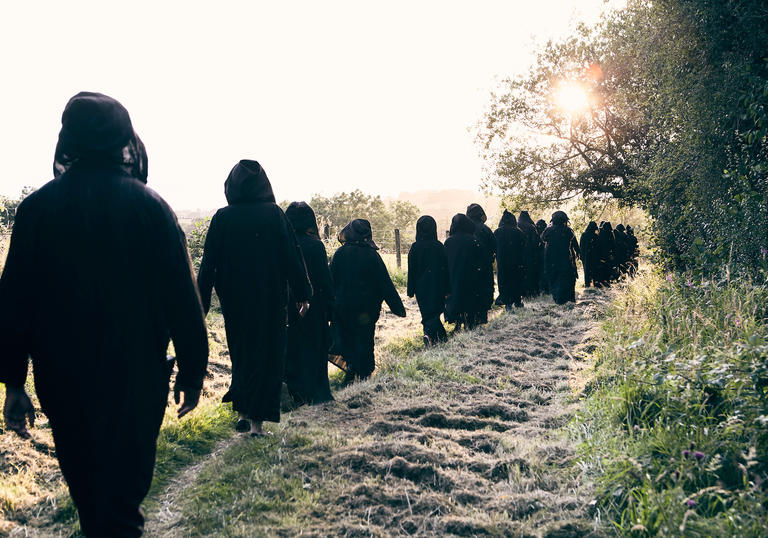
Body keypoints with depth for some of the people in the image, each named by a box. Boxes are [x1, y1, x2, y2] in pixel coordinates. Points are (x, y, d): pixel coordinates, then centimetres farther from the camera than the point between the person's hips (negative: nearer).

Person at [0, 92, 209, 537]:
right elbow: (182, 296, -10)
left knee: (86, 489, 22)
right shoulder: (148, 205, -10)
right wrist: (193, 370, 0)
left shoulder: (37, 207, -3)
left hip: (63, 380, 3)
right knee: (122, 488, 6)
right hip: (136, 379, -3)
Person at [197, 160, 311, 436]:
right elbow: (292, 256, -7)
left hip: (234, 299, 2)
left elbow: (208, 263, -2)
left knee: (240, 353, 19)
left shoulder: (222, 217, -3)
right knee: (267, 354, 6)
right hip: (269, 299, -2)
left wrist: (202, 303, 3)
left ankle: (242, 412, 22)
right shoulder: (274, 214, -7)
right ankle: (256, 419, 3)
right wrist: (302, 294, 0)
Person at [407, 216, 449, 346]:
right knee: (435, 310, 5)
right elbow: (446, 269, -3)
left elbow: (411, 271, -4)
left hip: (421, 287, 0)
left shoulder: (415, 247, -8)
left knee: (426, 312, 14)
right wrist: (447, 289, 5)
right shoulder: (439, 246, -7)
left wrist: (411, 291, 3)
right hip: (437, 287, 0)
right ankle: (430, 334, -17)